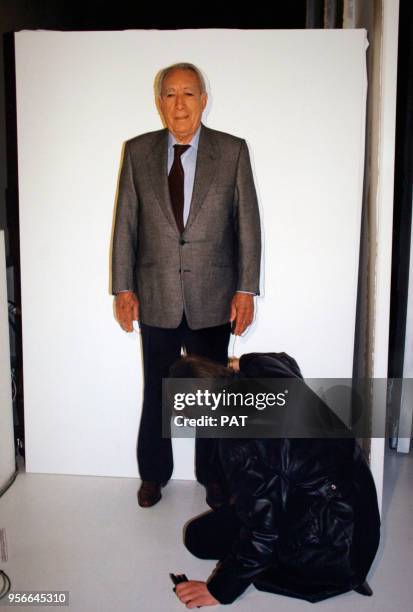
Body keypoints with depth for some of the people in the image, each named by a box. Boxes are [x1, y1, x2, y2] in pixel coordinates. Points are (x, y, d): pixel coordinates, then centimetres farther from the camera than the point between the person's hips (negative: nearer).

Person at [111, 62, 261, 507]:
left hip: (213, 299, -1)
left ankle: (213, 476, 32)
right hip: (155, 298, 1)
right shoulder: (138, 151, 3)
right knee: (156, 392, 13)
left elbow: (248, 224, -2)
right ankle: (153, 474, 34)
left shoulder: (233, 151, -1)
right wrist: (123, 288, 0)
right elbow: (125, 224, 3)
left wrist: (246, 290, -6)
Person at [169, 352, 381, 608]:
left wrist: (219, 590, -8)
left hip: (329, 546, -8)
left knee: (199, 537, 2)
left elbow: (262, 534, -21)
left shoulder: (241, 445, -31)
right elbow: (287, 360, 18)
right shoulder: (261, 365, -10)